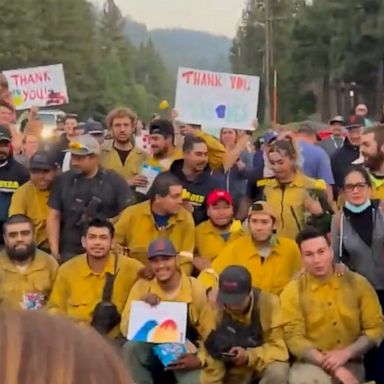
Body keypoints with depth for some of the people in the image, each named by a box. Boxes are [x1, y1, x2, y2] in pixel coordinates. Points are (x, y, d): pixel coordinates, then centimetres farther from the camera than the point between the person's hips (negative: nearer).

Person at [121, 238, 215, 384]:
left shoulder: (196, 289, -13)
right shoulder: (142, 286, -8)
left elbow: (210, 334, -7)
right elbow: (125, 330, -12)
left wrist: (200, 359, -24)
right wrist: (140, 303, -27)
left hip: (185, 354, -2)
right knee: (130, 348, -29)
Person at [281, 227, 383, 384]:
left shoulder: (358, 284, 3)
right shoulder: (292, 291, -2)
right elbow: (294, 338, -8)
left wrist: (345, 354, -12)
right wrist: (331, 365, -19)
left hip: (350, 363, 1)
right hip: (311, 363, -1)